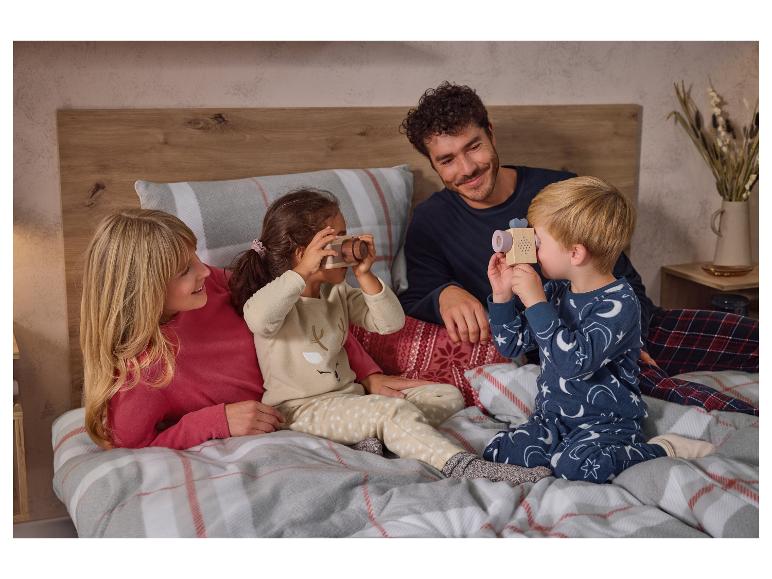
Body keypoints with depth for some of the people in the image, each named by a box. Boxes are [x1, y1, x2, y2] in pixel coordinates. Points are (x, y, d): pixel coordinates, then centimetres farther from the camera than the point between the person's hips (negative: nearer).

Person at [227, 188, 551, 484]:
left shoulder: (338, 293, 14)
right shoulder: (279, 295, -8)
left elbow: (391, 323, 5)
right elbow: (258, 319, -35)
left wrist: (365, 276, -6)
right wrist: (302, 271, -31)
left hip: (349, 397, 8)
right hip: (302, 409, -8)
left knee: (448, 396, 2)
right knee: (393, 411, -33)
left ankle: (373, 435, -21)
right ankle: (463, 468, -41)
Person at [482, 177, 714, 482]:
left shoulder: (618, 303, -18)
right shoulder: (555, 290, 5)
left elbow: (574, 362, -32)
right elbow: (511, 345, 11)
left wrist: (536, 302, -30)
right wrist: (502, 295, -3)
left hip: (606, 422, -5)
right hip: (551, 417, 6)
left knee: (574, 465, -32)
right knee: (496, 453, -15)